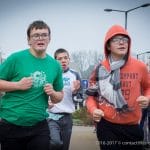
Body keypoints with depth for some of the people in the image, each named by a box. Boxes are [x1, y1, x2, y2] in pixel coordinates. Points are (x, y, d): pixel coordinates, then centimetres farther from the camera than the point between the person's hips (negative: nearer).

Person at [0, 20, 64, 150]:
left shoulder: (55, 65, 4)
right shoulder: (16, 58, -8)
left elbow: (59, 97, 13)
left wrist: (52, 93, -8)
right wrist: (18, 85, -17)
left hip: (39, 127, 2)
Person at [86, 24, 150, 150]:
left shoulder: (140, 66, -2)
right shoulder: (100, 69, -2)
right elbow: (91, 95, 6)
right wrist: (93, 109, -14)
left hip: (132, 126, 2)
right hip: (107, 125, -1)